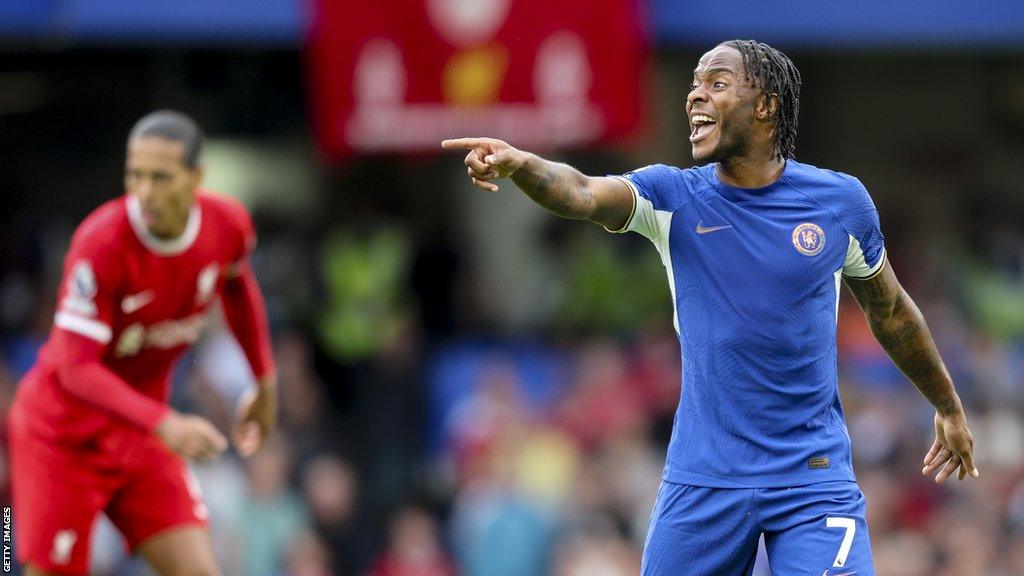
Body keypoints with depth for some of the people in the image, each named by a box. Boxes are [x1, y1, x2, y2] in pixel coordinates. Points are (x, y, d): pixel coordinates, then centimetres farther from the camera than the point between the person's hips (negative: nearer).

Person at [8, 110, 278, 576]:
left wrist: (264, 383, 19)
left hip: (141, 431, 5)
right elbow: (75, 367, -29)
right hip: (62, 429, -5)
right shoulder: (102, 242, -27)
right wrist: (165, 424, -41)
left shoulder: (228, 225, -10)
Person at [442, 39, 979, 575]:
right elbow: (583, 193, -23)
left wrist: (949, 406, 27)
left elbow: (890, 311, 16)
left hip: (813, 480, -1)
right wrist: (517, 164, -45)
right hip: (702, 483, 1)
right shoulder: (673, 197, -2)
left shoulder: (840, 200, 0)